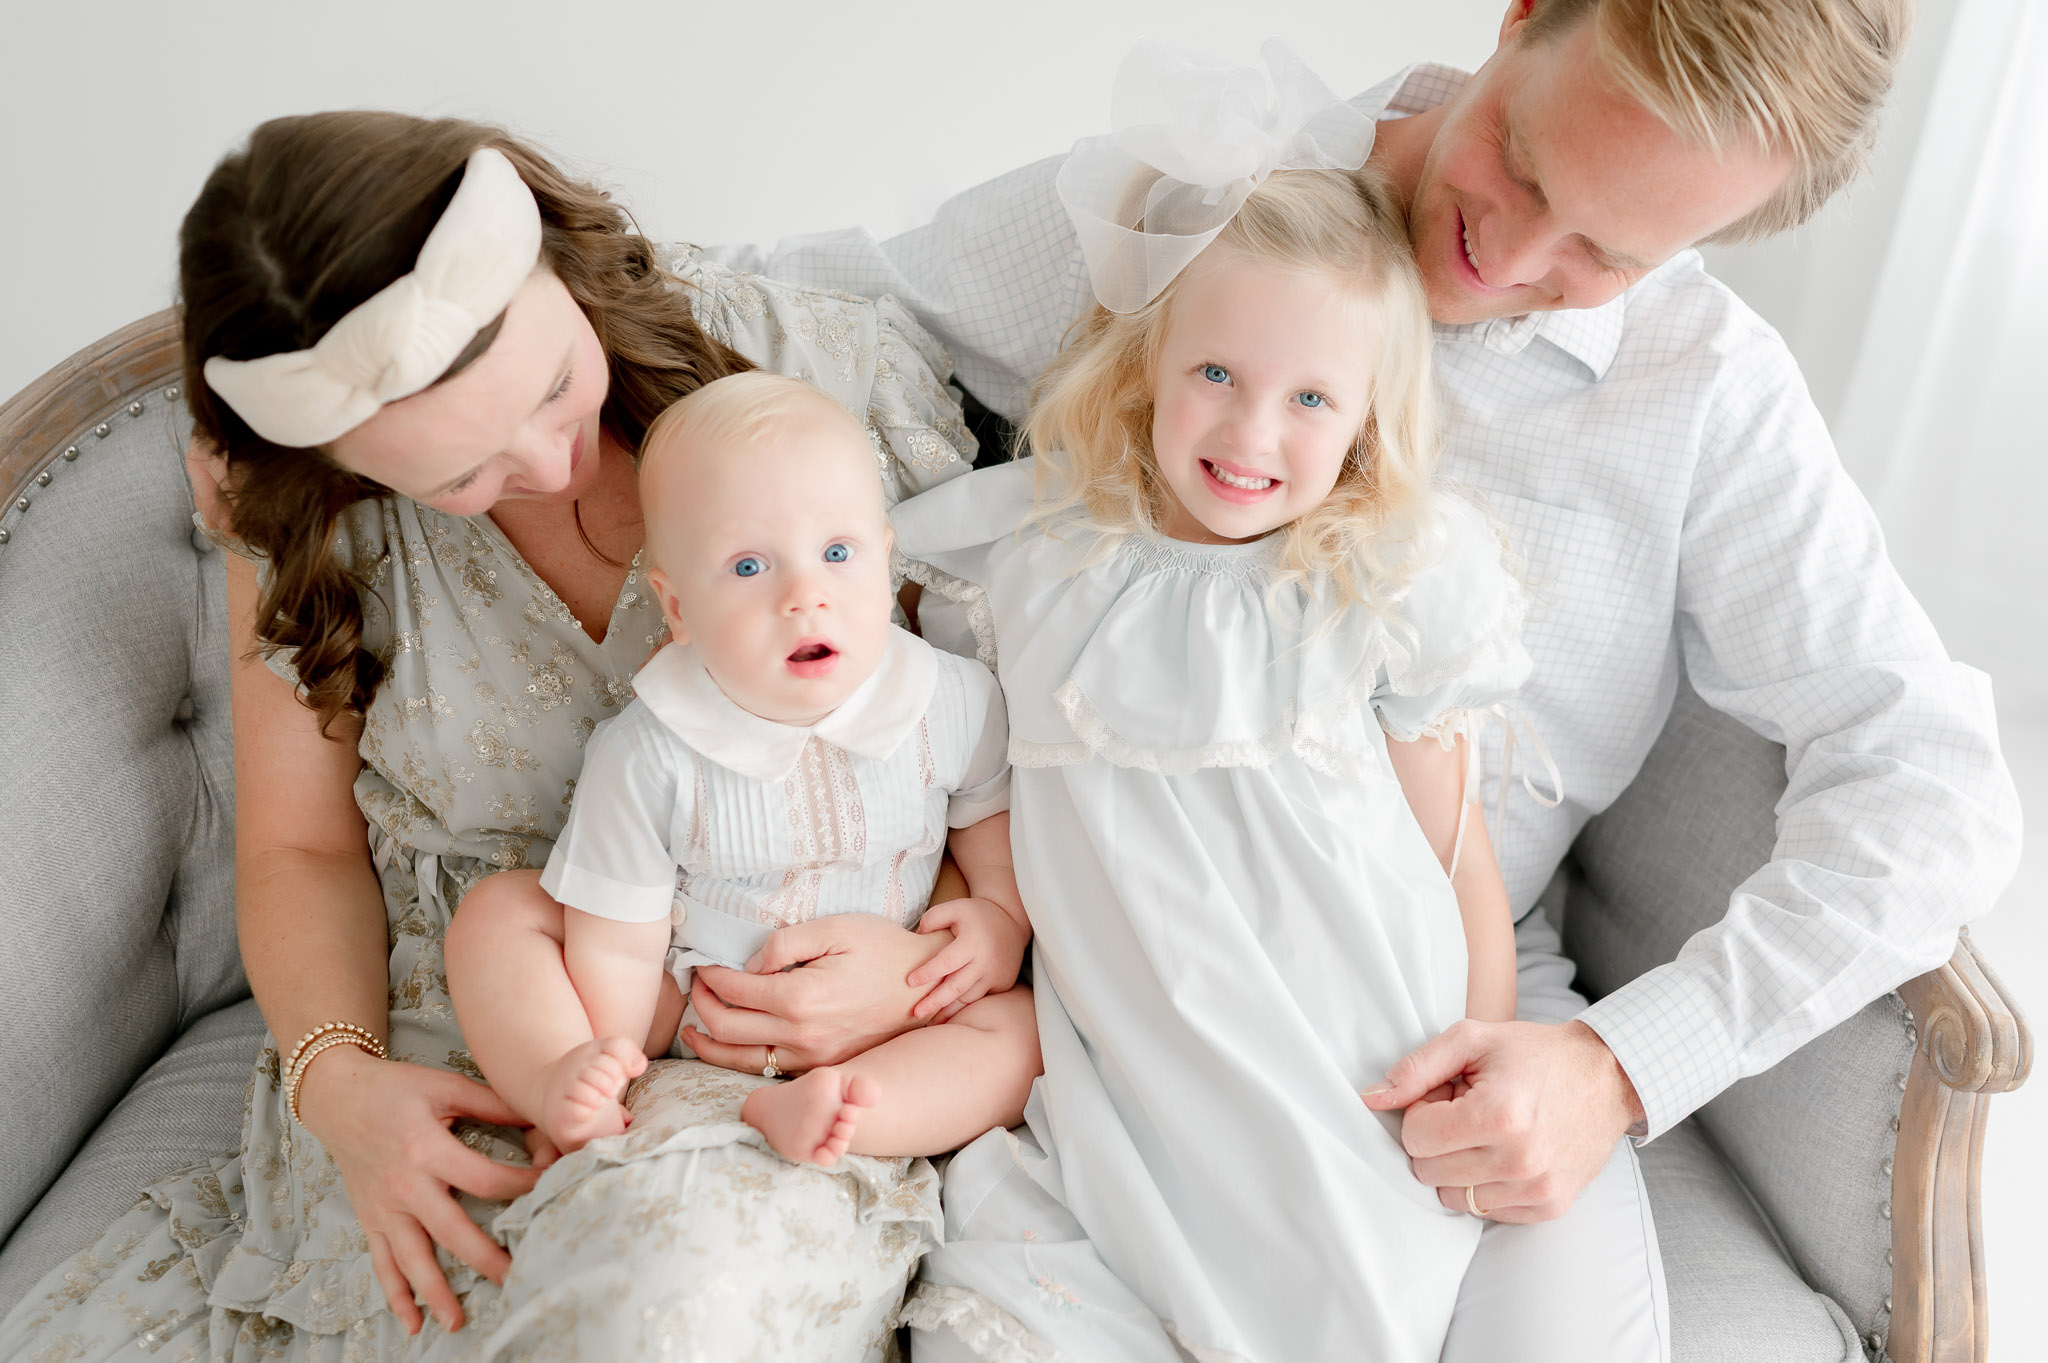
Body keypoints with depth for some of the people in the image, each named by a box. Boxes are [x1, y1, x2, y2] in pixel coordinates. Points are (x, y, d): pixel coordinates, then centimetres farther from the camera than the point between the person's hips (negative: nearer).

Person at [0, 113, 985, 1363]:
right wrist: (338, 1077, -10)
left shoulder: (844, 381, -9)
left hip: (769, 1070, -2)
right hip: (448, 1083, 4)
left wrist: (931, 958, -19)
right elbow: (300, 846, 9)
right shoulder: (313, 519, -2)